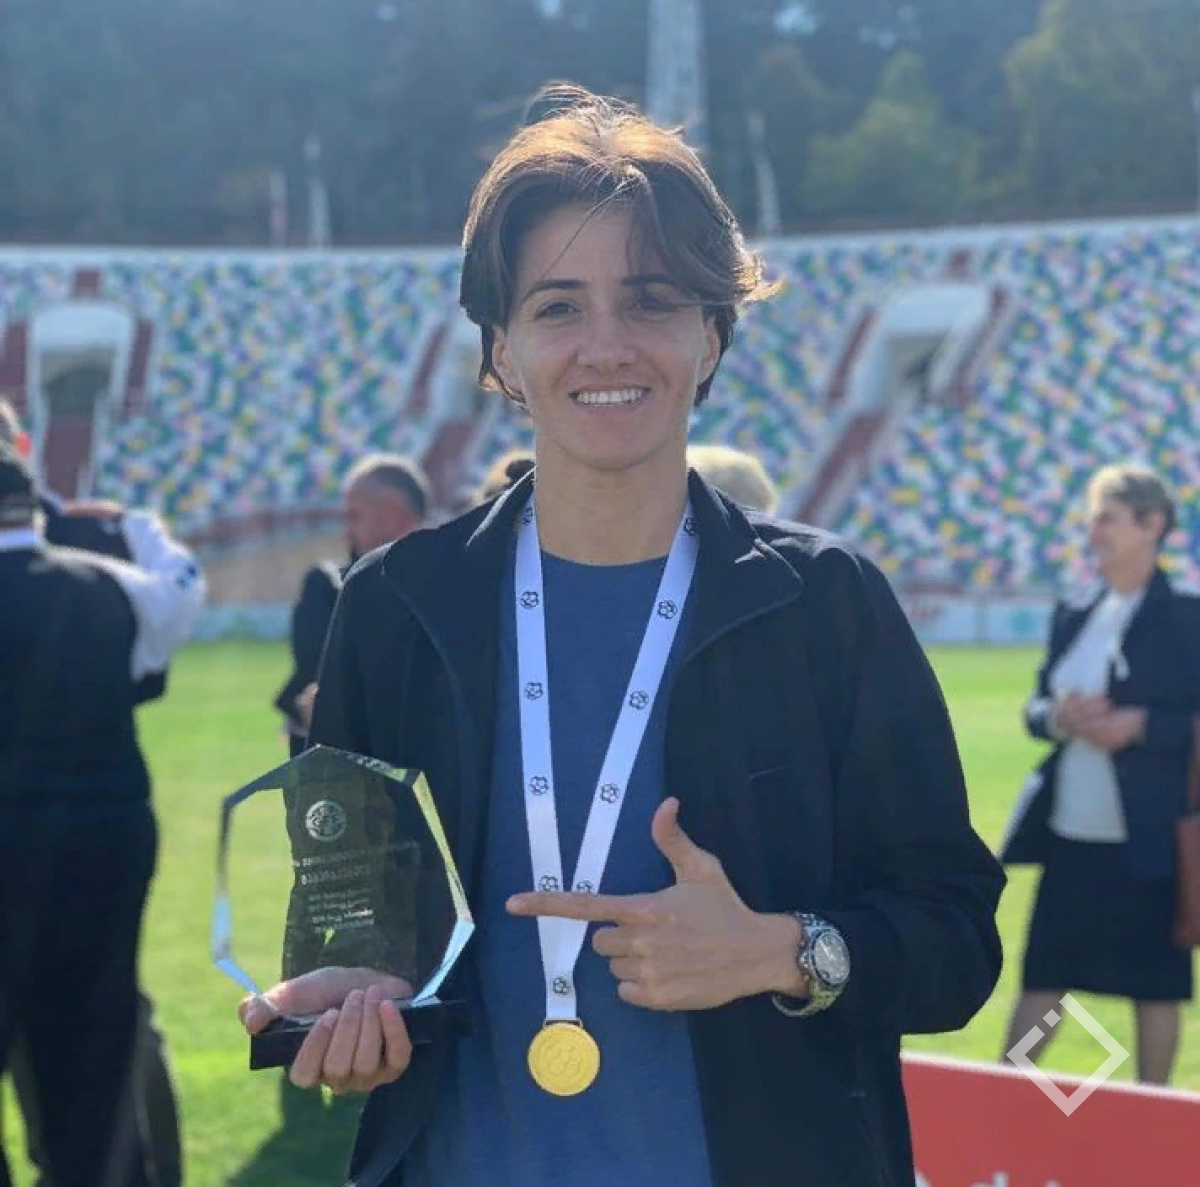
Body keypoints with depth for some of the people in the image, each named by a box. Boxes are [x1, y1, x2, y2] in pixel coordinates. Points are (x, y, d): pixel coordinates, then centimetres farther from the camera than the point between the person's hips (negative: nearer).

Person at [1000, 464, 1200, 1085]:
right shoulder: (1073, 618, 11)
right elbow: (1034, 706, 15)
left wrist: (1140, 725, -22)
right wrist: (1056, 717, -7)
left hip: (1145, 842, -5)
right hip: (1069, 835, 5)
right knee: (1041, 977, 9)